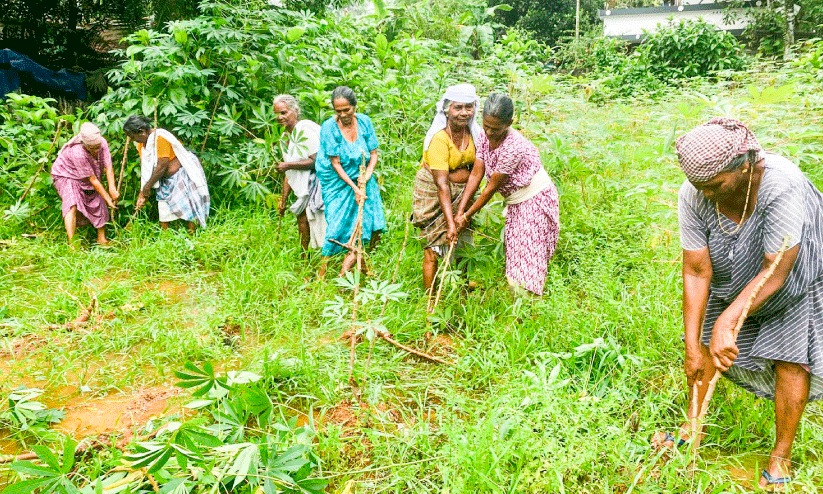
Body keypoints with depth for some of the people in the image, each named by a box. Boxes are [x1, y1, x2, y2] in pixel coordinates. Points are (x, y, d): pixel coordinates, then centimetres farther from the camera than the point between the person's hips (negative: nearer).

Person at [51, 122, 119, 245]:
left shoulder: (102, 143, -23)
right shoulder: (78, 153, -38)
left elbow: (108, 167, -21)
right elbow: (93, 180, -32)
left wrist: (112, 189, -33)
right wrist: (108, 199, -27)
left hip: (85, 180, 6)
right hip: (66, 175, -6)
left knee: (99, 204, 3)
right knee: (72, 205, -26)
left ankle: (102, 238, 18)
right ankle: (71, 242, -31)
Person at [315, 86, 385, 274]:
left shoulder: (364, 121, -4)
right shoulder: (329, 127, -16)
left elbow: (374, 153, 2)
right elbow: (336, 164, -15)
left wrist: (367, 174, -15)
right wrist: (354, 188, -19)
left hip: (361, 177, 4)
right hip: (338, 181, -4)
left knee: (374, 226, -4)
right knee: (340, 225, -6)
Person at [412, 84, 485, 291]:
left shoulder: (476, 133, -6)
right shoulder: (439, 138, -24)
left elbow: (477, 172, -10)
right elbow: (441, 185, -27)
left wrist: (462, 210, -20)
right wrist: (450, 223, -30)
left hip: (461, 193, 5)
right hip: (433, 194, -5)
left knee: (461, 246, 7)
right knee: (433, 249, -5)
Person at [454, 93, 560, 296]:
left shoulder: (512, 148, -32)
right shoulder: (486, 137, -8)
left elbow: (491, 188, -25)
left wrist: (467, 216, -17)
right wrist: (460, 211, -15)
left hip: (536, 201, -8)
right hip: (516, 202, 8)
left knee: (529, 255, -4)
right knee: (514, 251, 15)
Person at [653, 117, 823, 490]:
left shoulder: (782, 186, -41)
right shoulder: (692, 196, -28)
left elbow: (776, 274, -36)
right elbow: (696, 272, -24)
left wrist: (727, 322, -43)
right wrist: (692, 347, -24)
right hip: (734, 278, 4)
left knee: (791, 359, -5)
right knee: (708, 345, 7)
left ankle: (781, 455, 16)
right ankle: (693, 427, 28)